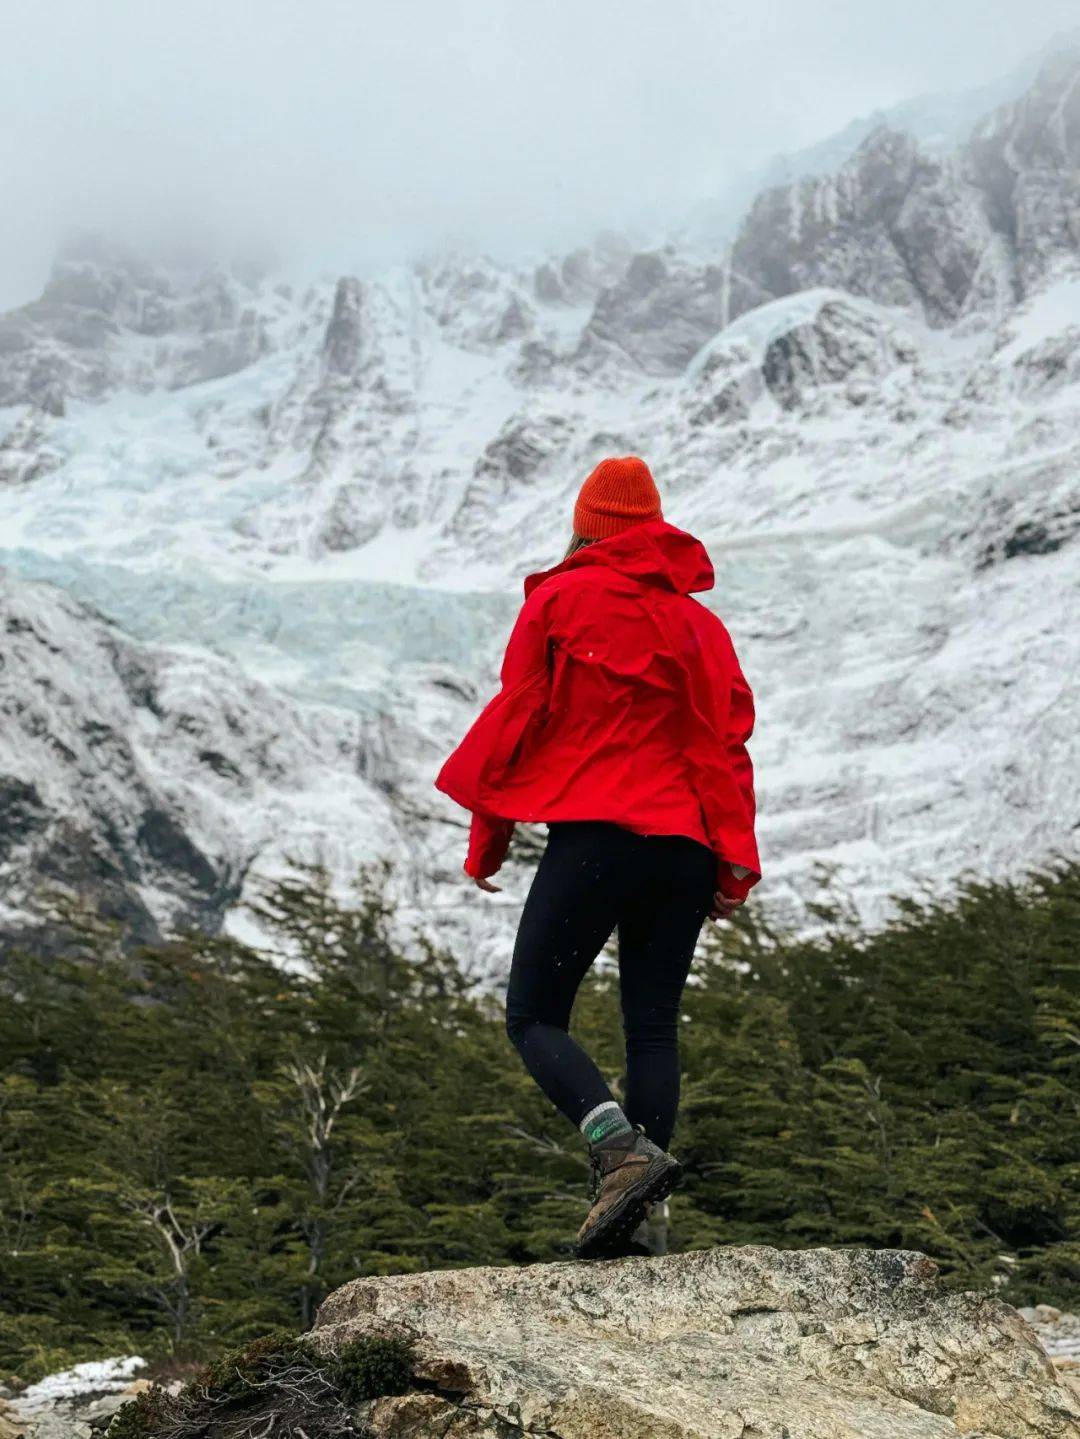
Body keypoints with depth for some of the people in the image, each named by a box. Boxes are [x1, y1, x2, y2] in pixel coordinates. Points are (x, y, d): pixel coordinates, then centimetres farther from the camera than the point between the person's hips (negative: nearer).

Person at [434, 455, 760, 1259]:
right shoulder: (700, 622, 15)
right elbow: (729, 740, 10)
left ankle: (624, 1147, -22)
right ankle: (644, 1215, -1)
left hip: (593, 836, -5)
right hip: (685, 848, 5)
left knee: (534, 1016, 1)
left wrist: (486, 843, 8)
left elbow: (517, 719, 1)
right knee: (654, 1027, 8)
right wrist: (738, 865, 9)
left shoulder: (559, 600, 3)